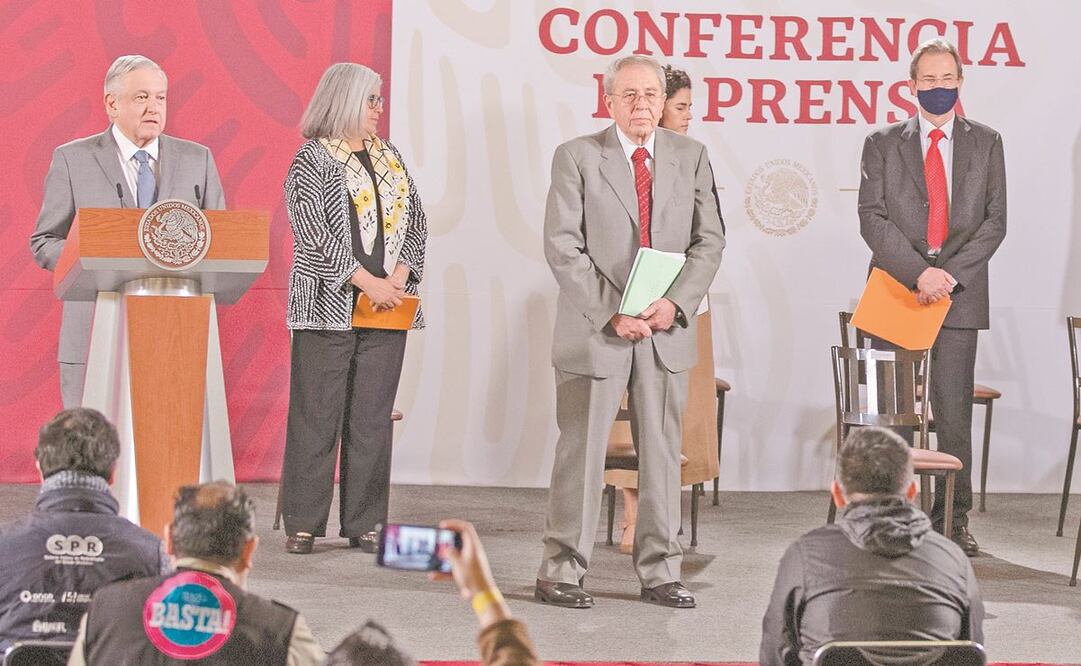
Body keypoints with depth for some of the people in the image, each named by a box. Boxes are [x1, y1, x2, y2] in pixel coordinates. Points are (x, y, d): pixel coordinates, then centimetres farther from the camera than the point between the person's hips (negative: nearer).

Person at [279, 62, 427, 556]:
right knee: (317, 416, -4)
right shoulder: (312, 160, -2)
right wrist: (368, 282, -15)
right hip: (330, 306, -5)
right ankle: (303, 524, 2)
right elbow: (314, 233, -11)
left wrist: (400, 275, -2)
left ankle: (364, 524, 9)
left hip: (386, 308, 5)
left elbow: (416, 220, 15)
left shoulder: (389, 158, 15)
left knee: (373, 417, 5)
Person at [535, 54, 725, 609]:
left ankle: (659, 573, 15)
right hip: (595, 329, -3)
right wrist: (611, 313, -15)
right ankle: (560, 573, 8)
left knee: (663, 453, 7)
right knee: (581, 452, 1)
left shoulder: (690, 157, 9)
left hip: (666, 330, 3)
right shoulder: (577, 157, -2)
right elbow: (562, 247, -8)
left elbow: (708, 240, 7)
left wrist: (676, 301, -10)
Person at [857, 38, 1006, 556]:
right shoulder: (882, 144, 7)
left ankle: (953, 522, 6)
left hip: (958, 295, 0)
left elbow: (994, 221, 3)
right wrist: (918, 273, -14)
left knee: (954, 414, 0)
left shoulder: (986, 143, 10)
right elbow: (872, 218, -2)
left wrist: (950, 274, -10)